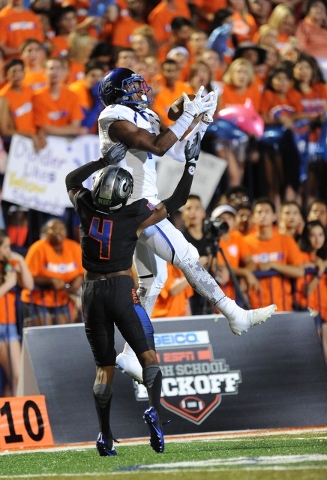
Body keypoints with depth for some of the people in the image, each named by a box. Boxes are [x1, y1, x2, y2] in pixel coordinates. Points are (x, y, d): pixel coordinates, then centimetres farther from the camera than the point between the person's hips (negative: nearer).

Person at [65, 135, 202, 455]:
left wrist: (104, 162, 14)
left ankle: (105, 435, 5)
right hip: (122, 290, -3)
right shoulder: (134, 215, -10)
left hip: (92, 293, 3)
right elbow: (176, 201, 0)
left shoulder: (86, 210, -4)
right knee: (148, 355, 1)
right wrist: (190, 163, 6)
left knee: (104, 368, 10)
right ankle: (154, 409, -26)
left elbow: (71, 180, 17)